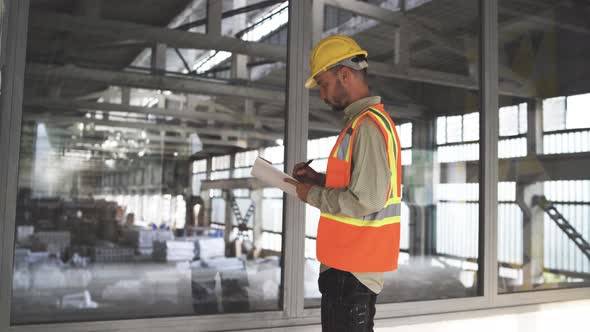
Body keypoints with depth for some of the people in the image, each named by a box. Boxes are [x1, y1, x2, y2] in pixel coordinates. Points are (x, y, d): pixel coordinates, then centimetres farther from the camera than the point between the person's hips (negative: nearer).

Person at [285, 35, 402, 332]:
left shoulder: (368, 126, -20)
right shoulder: (365, 121, 13)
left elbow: (365, 201, -26)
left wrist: (313, 195, -13)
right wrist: (319, 180, 8)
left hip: (352, 266, -10)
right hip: (351, 260, 10)